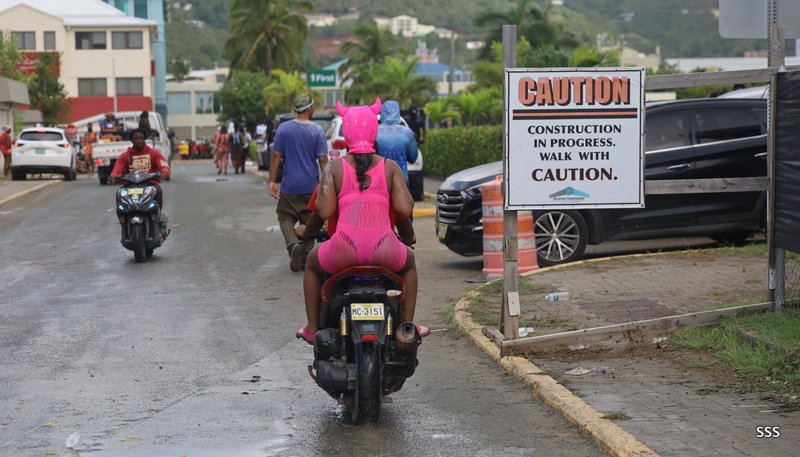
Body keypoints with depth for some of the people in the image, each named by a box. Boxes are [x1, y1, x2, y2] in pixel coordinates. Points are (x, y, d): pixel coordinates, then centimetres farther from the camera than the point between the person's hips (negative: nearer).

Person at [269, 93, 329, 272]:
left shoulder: (283, 128, -3)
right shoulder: (318, 131, -7)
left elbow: (276, 156, -3)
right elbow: (323, 160, -8)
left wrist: (273, 181, 2)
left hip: (289, 185, 0)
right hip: (311, 186, 0)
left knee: (286, 218, 11)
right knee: (309, 223, 12)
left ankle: (293, 244, -15)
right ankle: (305, 259, 14)